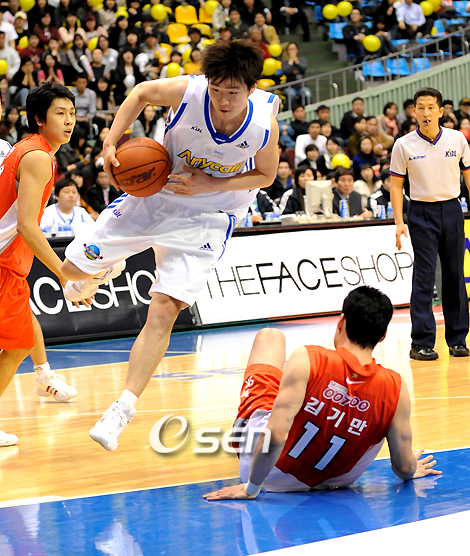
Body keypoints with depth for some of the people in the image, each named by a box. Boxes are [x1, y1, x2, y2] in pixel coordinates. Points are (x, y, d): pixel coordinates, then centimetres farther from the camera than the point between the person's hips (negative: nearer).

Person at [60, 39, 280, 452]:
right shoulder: (187, 92, -25)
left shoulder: (264, 123, -24)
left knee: (163, 312, -14)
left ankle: (123, 410, -6)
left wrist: (210, 185, -19)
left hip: (208, 215, -2)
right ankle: (104, 270, 47)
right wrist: (111, 144, -14)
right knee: (74, 267, 7)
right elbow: (142, 93, -3)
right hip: (154, 193, 2)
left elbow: (265, 175, -5)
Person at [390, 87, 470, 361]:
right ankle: (422, 343, -4)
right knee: (424, 276, -6)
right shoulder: (404, 145, -4)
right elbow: (396, 185, 2)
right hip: (421, 213, -2)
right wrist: (400, 222, -6)